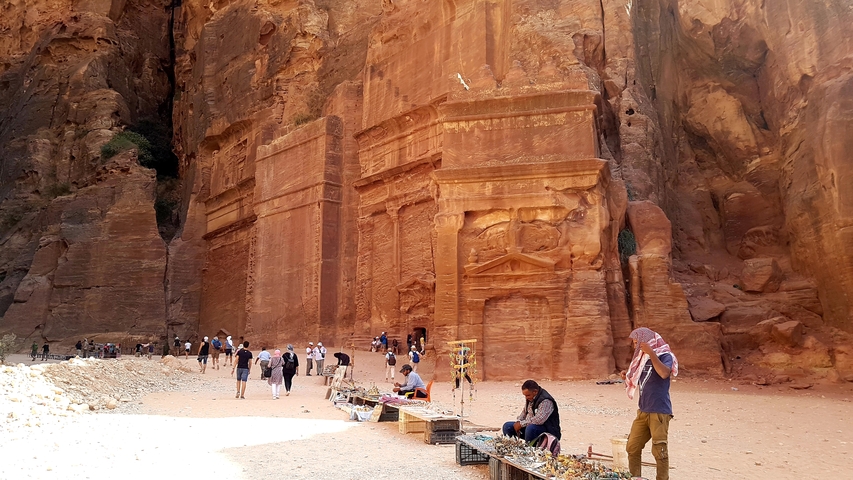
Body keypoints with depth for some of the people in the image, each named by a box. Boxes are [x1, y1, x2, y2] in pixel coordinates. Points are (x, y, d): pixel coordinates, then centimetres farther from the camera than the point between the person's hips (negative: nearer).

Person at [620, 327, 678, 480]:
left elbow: (664, 373, -29)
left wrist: (651, 353, -26)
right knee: (632, 448, 8)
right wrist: (628, 378, 4)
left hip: (659, 412, -7)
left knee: (659, 451, -3)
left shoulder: (665, 356, -8)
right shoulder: (643, 358, 13)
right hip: (643, 411, 7)